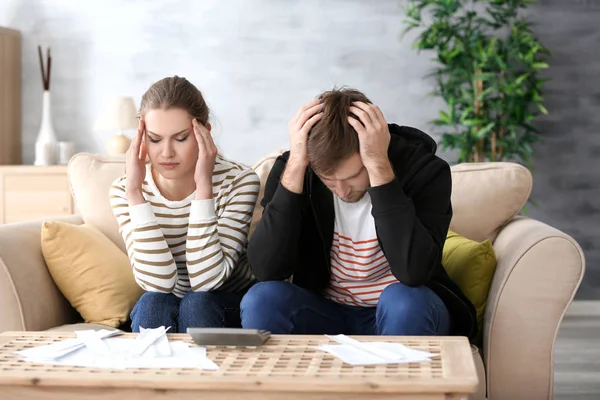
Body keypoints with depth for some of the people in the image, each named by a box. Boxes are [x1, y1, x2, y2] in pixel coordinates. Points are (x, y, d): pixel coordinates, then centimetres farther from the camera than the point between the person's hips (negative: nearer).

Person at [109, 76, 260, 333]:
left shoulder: (239, 182, -19)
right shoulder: (124, 191, -14)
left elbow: (206, 281, -29)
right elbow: (158, 283, -26)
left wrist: (203, 186, -33)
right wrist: (134, 191, -30)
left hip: (228, 308, -1)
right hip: (161, 312, 1)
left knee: (196, 304, -31)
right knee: (152, 303, -31)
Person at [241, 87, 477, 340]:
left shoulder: (423, 169, -19)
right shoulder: (292, 170, -12)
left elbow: (413, 272, -33)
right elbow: (267, 270, -23)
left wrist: (379, 167, -35)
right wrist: (295, 167, -29)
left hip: (398, 315, -1)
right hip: (324, 313, 2)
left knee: (405, 302, -34)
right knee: (260, 301, -26)